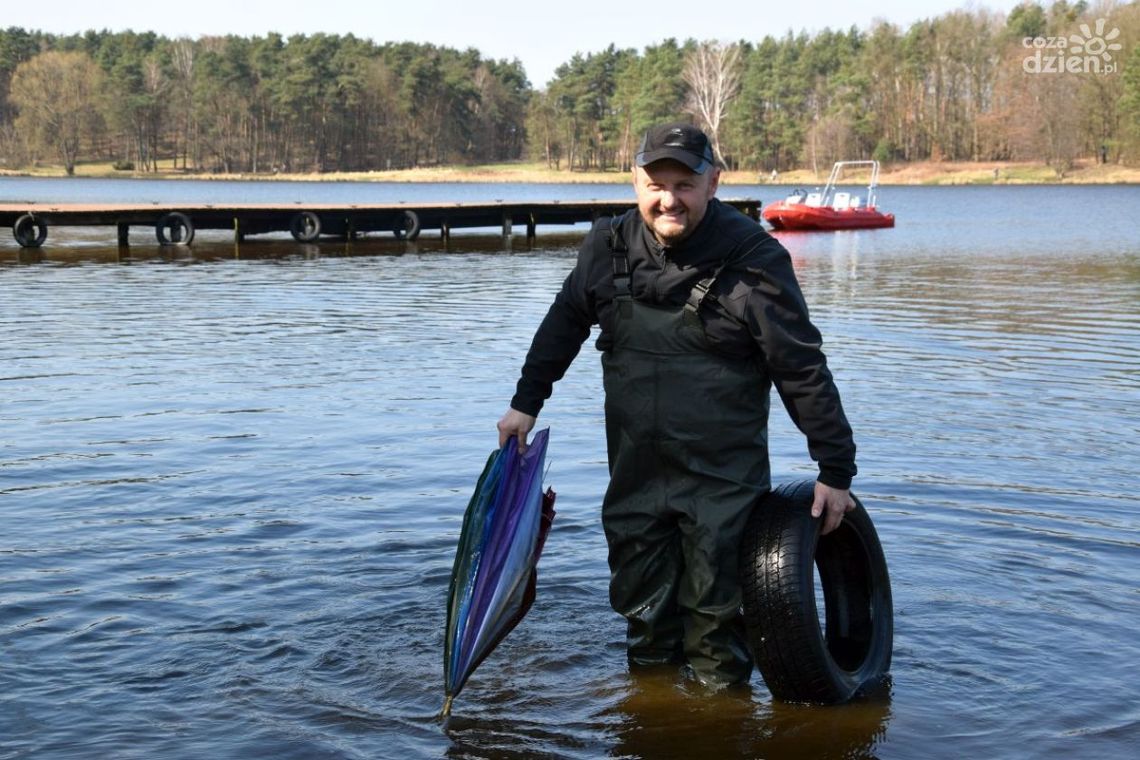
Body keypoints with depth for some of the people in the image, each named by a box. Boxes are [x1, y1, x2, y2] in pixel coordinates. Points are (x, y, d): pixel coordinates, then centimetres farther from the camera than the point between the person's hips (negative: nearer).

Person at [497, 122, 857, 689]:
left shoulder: (754, 258, -12)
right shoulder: (609, 247, 0)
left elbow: (802, 370, -9)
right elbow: (563, 324, 18)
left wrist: (835, 469, -8)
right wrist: (527, 401, 20)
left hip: (723, 477, -4)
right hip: (635, 473, 5)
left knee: (715, 611, 2)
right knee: (641, 605, 15)